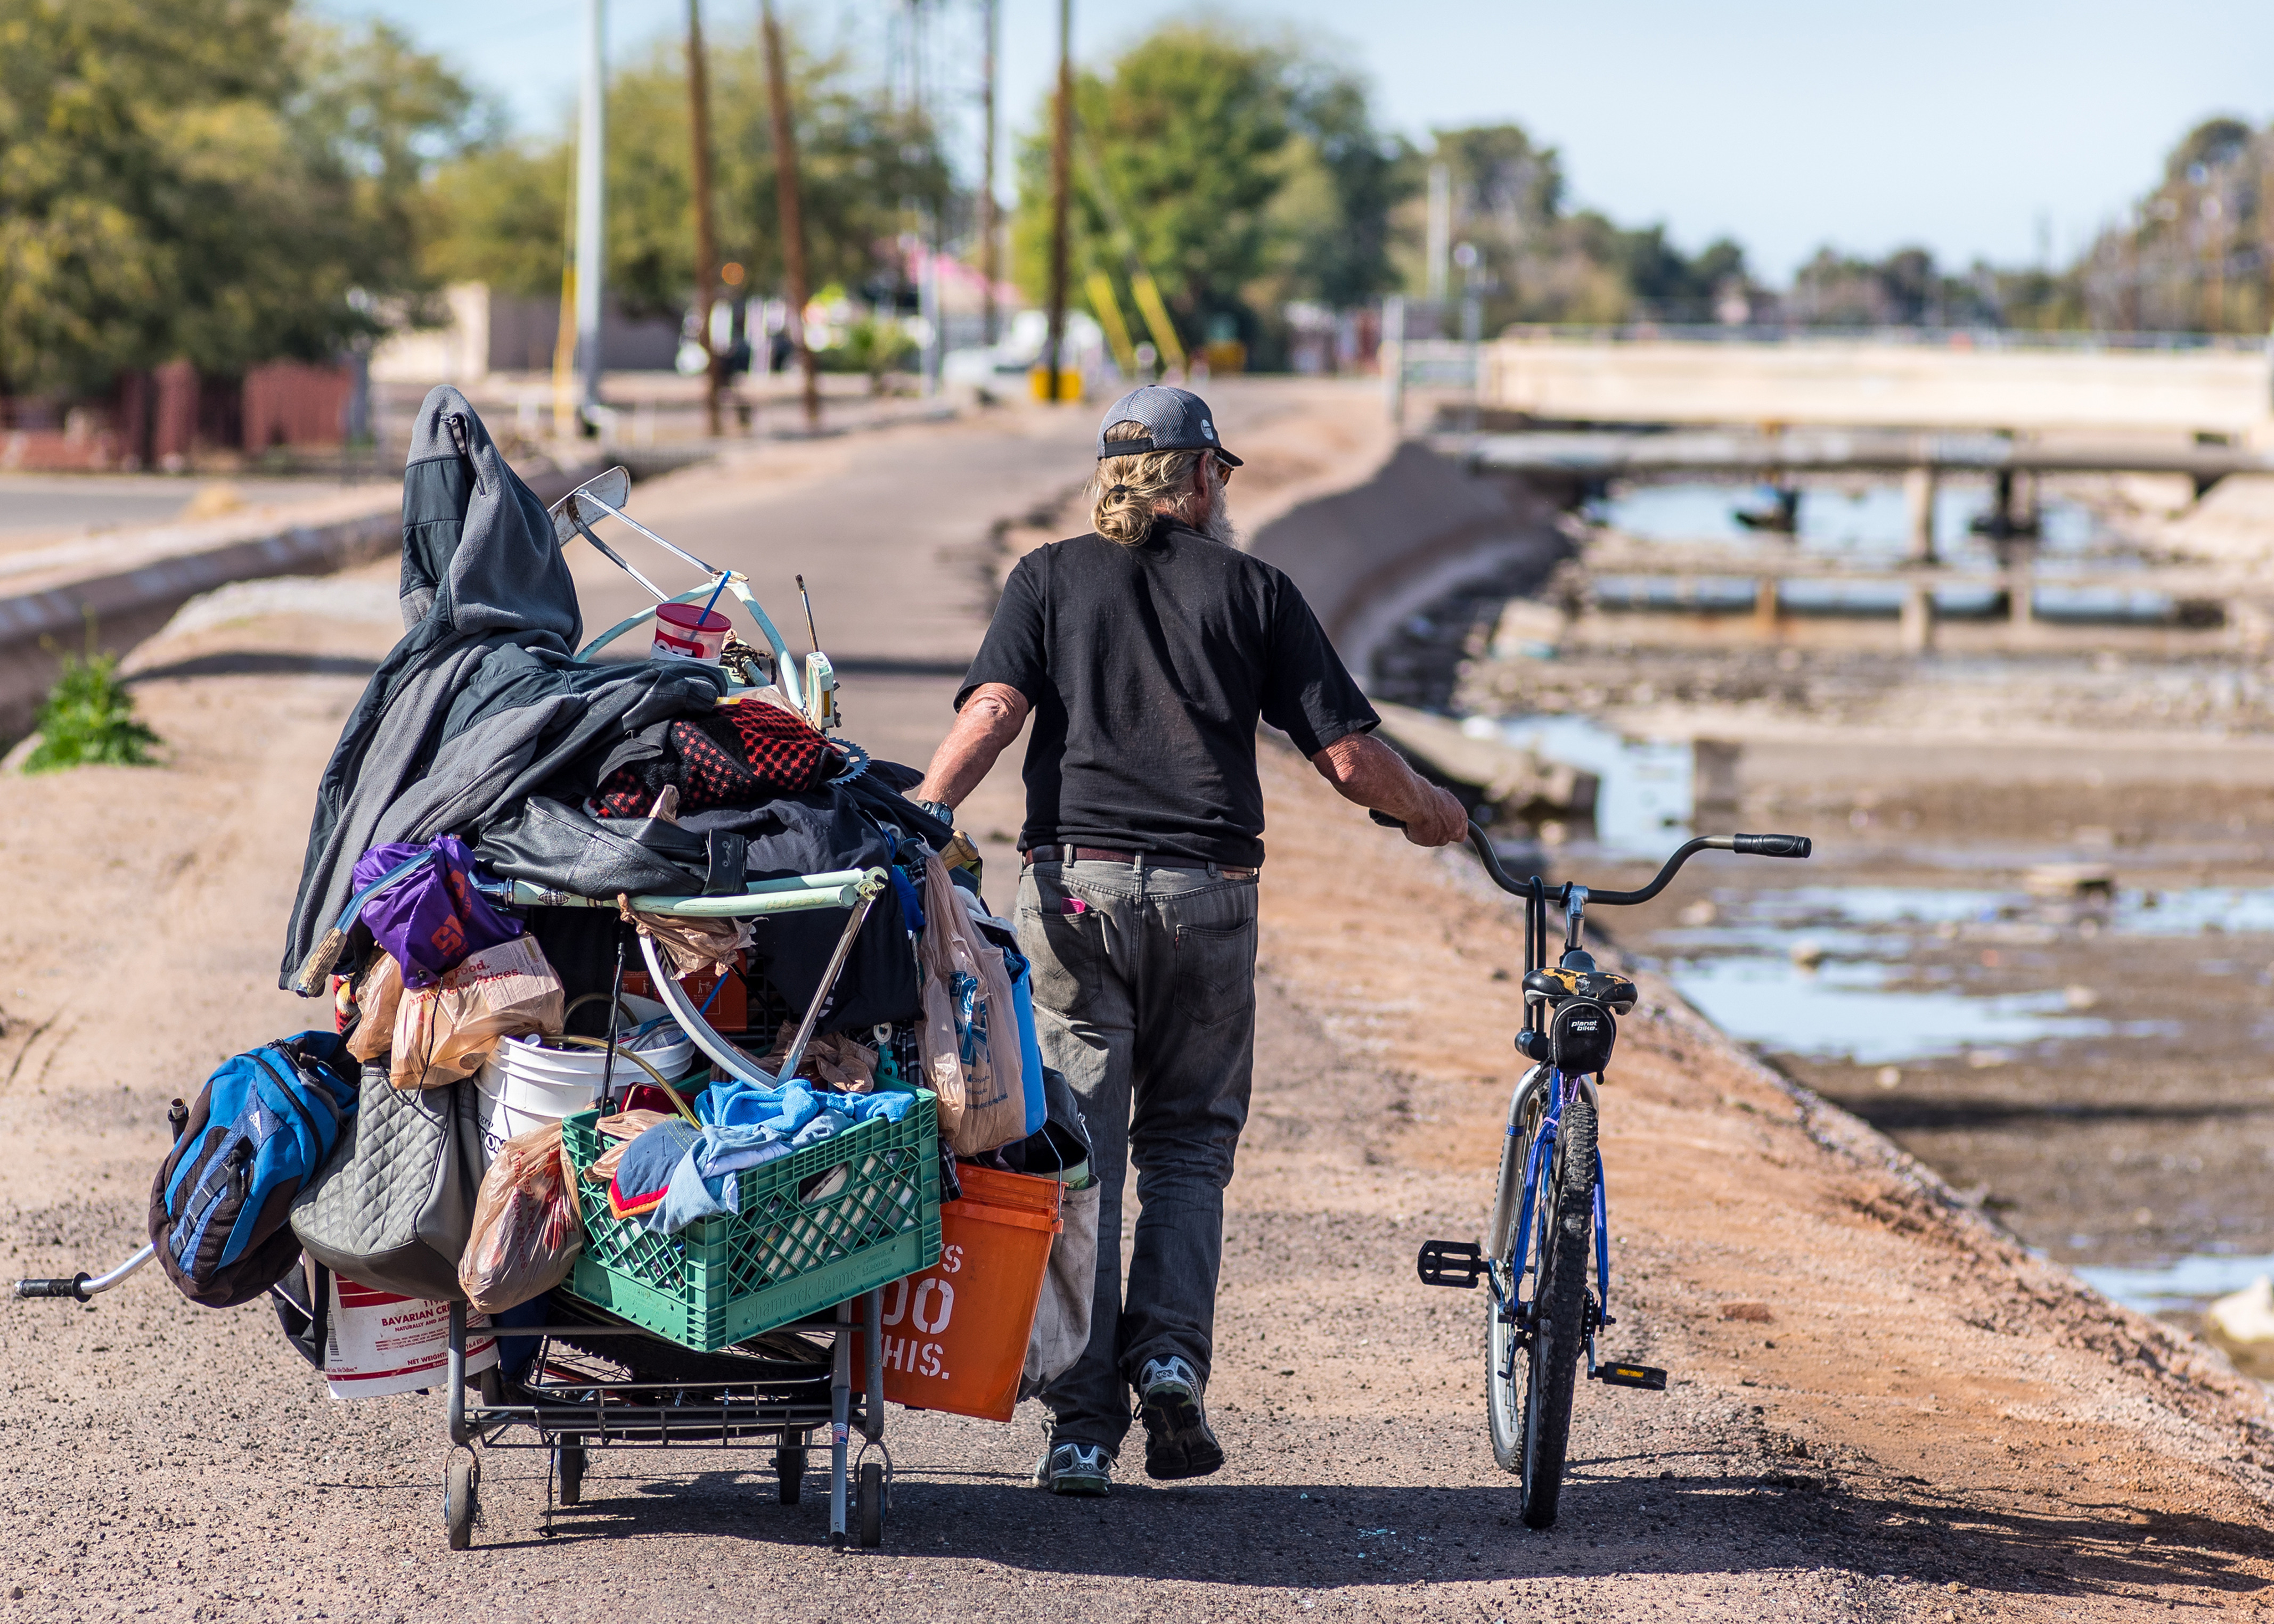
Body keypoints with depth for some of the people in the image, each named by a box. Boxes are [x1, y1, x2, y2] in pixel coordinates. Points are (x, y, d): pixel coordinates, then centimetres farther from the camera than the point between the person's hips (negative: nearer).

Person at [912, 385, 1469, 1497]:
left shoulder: (1050, 577, 10)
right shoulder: (1253, 589, 9)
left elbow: (993, 710, -7)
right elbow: (1350, 758, 5)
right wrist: (1433, 812, 23)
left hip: (1073, 882, 0)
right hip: (1206, 892, 0)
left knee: (1078, 1153, 4)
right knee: (1187, 1140, 16)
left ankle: (1080, 1426, 0)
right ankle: (1169, 1352, -4)